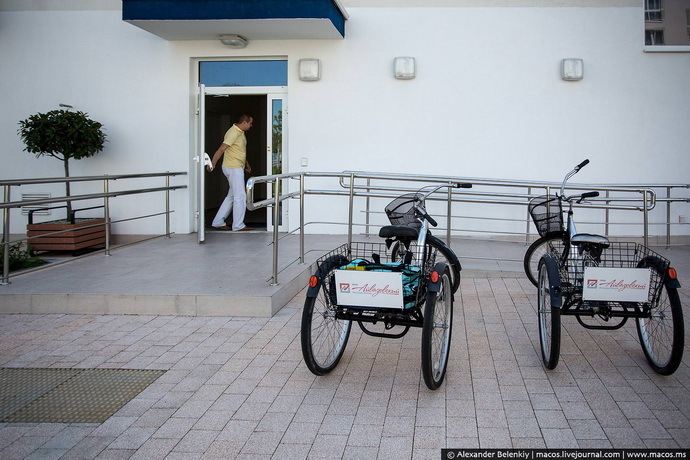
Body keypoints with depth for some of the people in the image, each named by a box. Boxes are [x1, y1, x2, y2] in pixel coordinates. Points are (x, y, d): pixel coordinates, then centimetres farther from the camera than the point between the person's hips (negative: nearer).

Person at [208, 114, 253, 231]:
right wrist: (212, 164, -27)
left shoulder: (241, 132, 13)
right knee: (240, 197, -6)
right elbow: (221, 149, -23)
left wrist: (246, 164, 29)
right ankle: (238, 225, 0)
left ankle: (218, 222, 17)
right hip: (233, 168, -10)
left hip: (238, 168, 10)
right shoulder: (233, 133, -17)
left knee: (231, 196, 12)